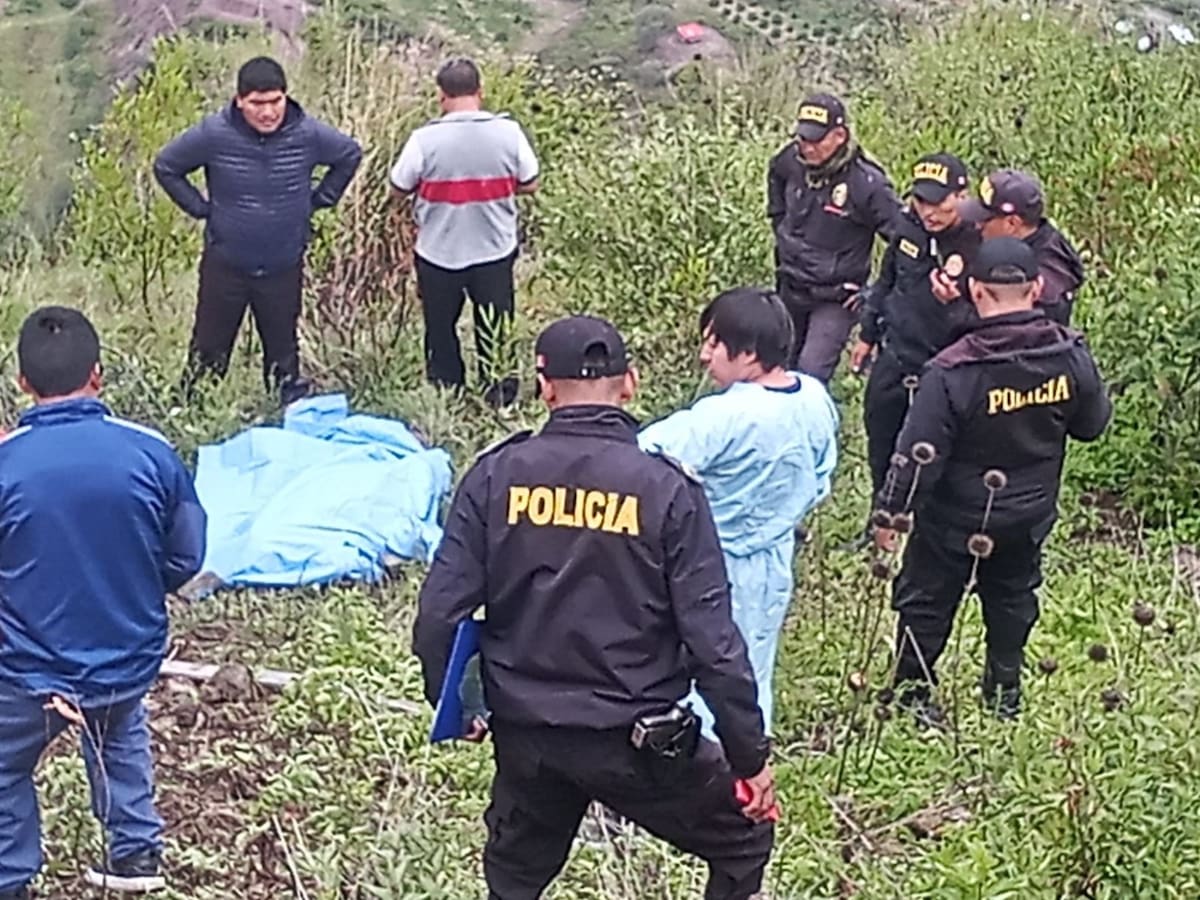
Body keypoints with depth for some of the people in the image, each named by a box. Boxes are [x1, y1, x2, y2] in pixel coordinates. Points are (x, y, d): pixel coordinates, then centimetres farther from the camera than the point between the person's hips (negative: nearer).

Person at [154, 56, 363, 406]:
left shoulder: (308, 134, -15)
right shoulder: (214, 134, -19)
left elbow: (351, 155, 7)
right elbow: (166, 166, -2)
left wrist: (320, 199, 3)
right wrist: (199, 207, -5)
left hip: (284, 268, 1)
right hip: (224, 265, -1)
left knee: (283, 351, 16)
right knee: (208, 353, 8)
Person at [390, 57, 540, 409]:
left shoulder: (425, 139, -17)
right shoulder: (508, 132, -12)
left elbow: (399, 187, -6)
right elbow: (529, 183, -1)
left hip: (438, 254, -1)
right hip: (495, 250, 1)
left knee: (441, 329, 18)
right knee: (495, 329, 17)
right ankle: (497, 392, 23)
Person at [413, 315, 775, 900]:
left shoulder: (497, 475, -6)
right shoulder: (665, 488, -12)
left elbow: (441, 610, -7)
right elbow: (711, 636, -14)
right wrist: (750, 755, -5)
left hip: (525, 735, 3)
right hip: (637, 739, -3)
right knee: (743, 842, 19)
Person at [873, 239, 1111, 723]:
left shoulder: (952, 371, -29)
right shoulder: (1070, 355, -16)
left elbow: (919, 452, -23)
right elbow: (1092, 424, 1)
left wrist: (892, 510, -11)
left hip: (955, 520, -4)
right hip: (1029, 515, 4)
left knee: (926, 603, 16)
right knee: (1012, 601, 24)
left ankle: (913, 693, 26)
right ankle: (1005, 694, 36)